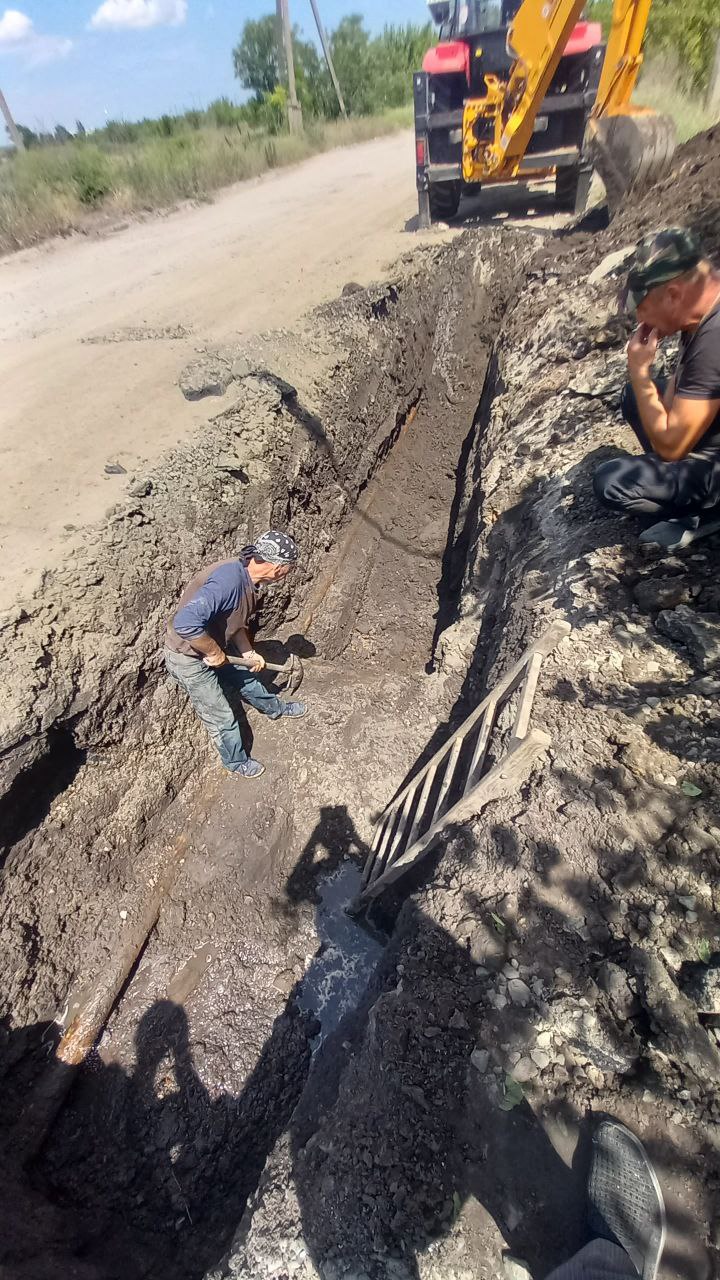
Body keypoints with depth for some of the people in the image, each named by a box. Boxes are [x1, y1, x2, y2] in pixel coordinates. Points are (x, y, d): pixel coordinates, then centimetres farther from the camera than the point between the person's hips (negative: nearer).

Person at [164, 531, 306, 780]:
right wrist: (214, 653, -28)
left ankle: (275, 709, 56)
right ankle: (236, 763, 34)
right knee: (222, 718, 8)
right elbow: (185, 623, -43)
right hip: (189, 659, -8)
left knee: (246, 677, 28)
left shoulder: (246, 578, -5)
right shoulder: (229, 578, -36)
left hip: (214, 648, 9)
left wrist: (248, 653, 5)